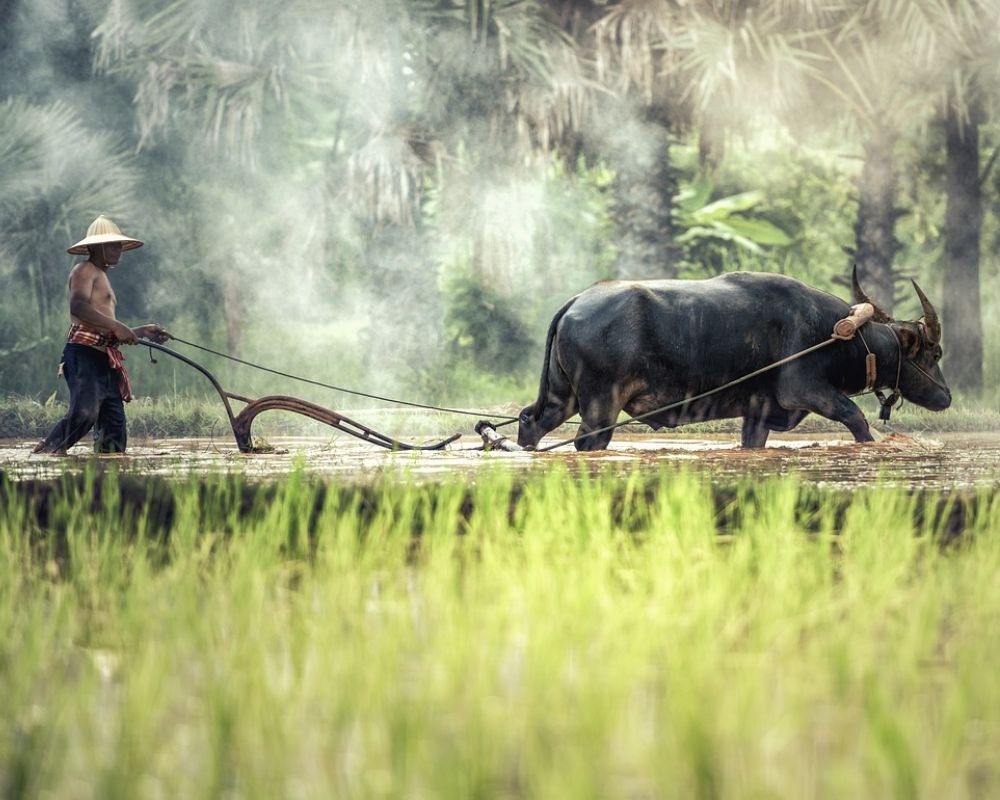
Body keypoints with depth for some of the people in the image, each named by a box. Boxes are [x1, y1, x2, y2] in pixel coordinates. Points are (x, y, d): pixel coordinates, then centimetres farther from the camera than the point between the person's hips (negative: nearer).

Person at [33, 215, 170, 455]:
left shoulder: (102, 276, 30)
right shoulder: (85, 270, 0)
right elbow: (78, 306, -20)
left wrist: (142, 331, 26)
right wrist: (117, 326, -20)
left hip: (104, 359, 10)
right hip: (84, 352, -10)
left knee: (114, 422, 3)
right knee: (85, 411, -27)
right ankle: (48, 450, -23)